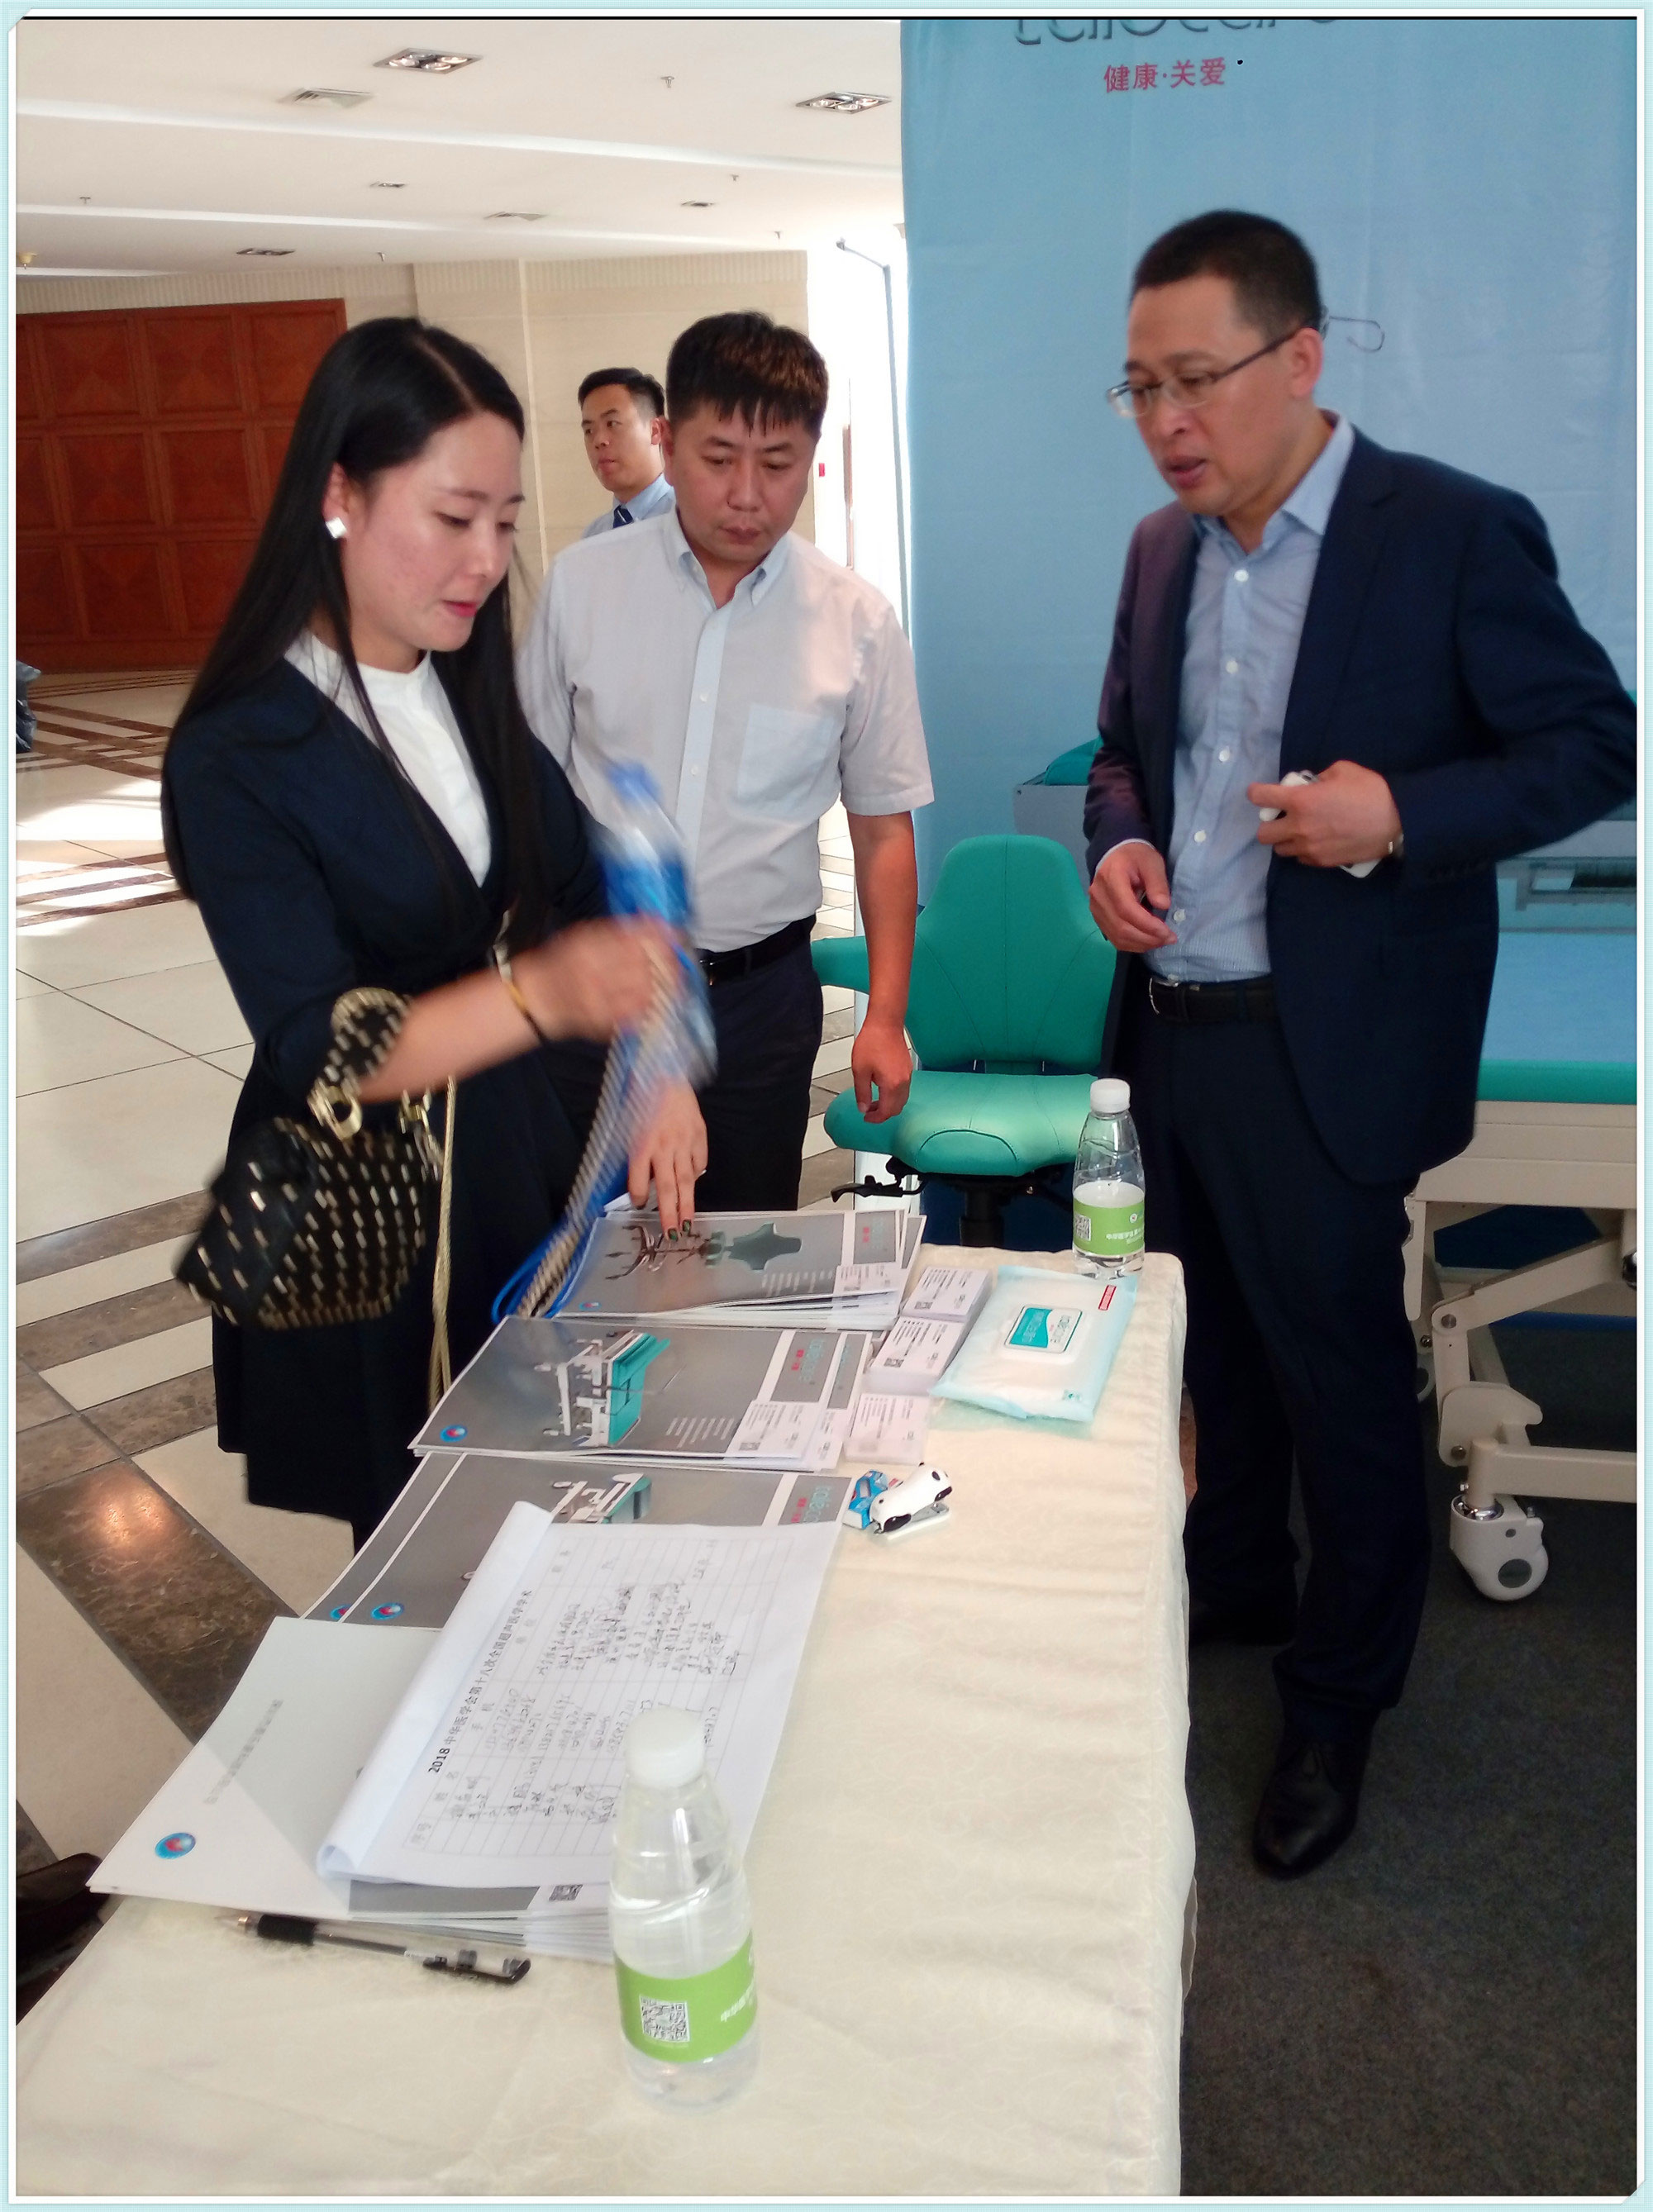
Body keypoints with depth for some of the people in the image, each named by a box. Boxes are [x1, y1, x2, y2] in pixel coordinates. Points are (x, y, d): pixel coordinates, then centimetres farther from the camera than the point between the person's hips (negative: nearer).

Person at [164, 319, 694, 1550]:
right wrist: (541, 992, -39)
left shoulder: (479, 690, 2)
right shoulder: (237, 756, -17)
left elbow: (580, 886, 1)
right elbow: (319, 1052, -23)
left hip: (520, 1154, 5)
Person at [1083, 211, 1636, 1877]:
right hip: (1173, 1033, 6)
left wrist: (1402, 814, -23)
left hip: (1323, 1052, -6)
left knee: (1342, 1378, 7)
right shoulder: (1162, 550, 8)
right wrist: (1117, 838, -2)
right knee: (1220, 1346, 20)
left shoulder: (1458, 535, -10)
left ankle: (1338, 1704, 27)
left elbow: (1595, 745, -8)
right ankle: (1233, 1589, 44)